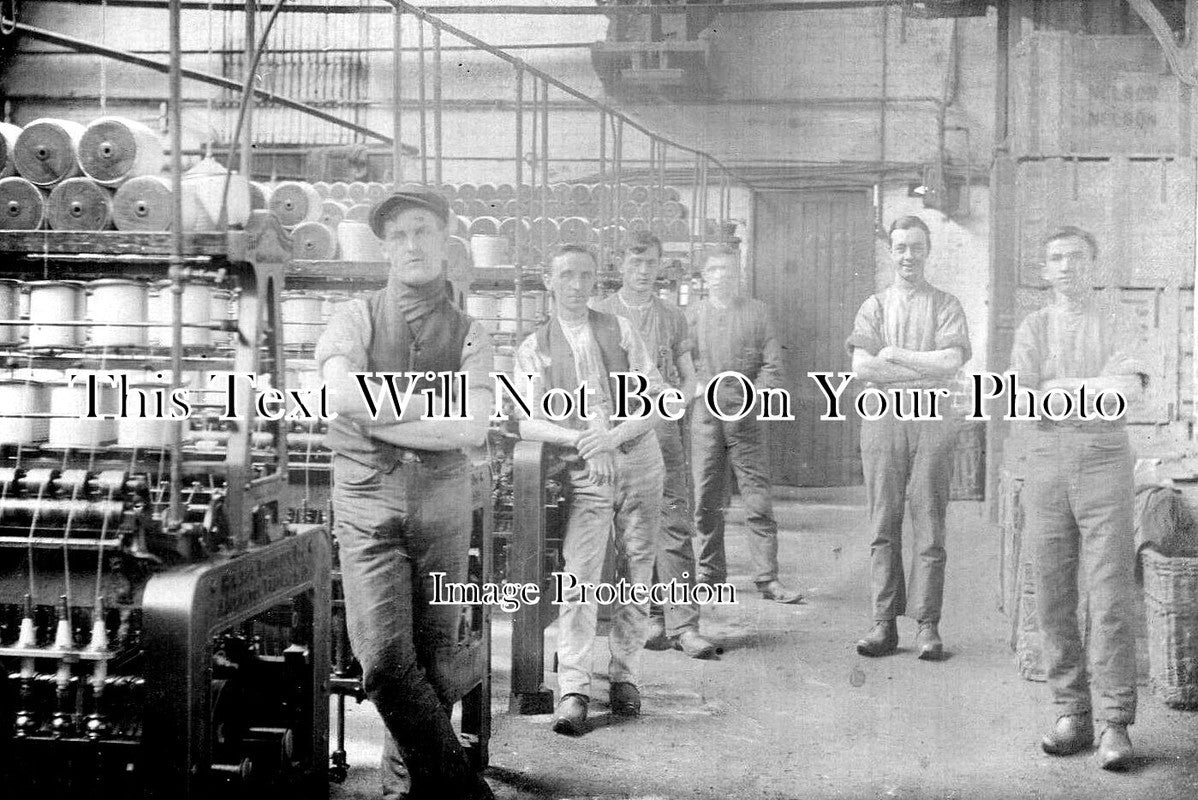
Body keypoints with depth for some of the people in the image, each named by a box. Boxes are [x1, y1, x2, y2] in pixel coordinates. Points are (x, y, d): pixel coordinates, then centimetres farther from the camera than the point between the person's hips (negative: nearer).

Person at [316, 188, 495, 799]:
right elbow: (342, 395, -14)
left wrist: (382, 418, -10)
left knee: (433, 660, 6)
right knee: (384, 656, -11)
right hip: (367, 497, -2)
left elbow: (472, 429, -4)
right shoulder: (357, 318, 6)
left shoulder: (467, 333, 9)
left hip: (442, 500, 2)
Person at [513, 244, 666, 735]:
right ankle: (573, 692, -13)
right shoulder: (534, 349, 5)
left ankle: (624, 675, 16)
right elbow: (527, 423, -4)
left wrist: (615, 436, -15)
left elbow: (656, 396, 1)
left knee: (637, 576, 4)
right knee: (579, 579, -12)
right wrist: (580, 438, -21)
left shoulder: (620, 330, 8)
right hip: (584, 474, -2)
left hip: (639, 461, 2)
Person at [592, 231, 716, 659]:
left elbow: (688, 378, 14)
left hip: (662, 430, 0)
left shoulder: (673, 317, 13)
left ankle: (683, 624, -7)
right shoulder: (599, 314, 9)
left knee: (675, 525, -7)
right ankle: (651, 618, 13)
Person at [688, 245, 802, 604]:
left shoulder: (756, 311, 7)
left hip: (746, 417, -1)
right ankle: (709, 575, 16)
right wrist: (695, 386, -9)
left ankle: (767, 578, 2)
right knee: (706, 500, 4)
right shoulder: (693, 314, 9)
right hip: (704, 417, 1)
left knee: (759, 500, -3)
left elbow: (773, 364, 3)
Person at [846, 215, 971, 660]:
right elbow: (861, 366, -2)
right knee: (884, 524, 0)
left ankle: (927, 626, 0)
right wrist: (927, 369, -5)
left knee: (929, 525, -3)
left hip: (932, 419, -1)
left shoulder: (946, 306, 11)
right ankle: (884, 623, 4)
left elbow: (951, 362, -6)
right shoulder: (874, 306, 13)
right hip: (882, 419, 1)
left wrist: (893, 355, -4)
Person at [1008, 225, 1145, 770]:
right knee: (1053, 598, 2)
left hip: (1104, 464, -2)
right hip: (1046, 465, 2)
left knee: (1110, 597, -6)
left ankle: (1115, 725, -2)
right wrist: (1093, 394, -11)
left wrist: (1057, 386, -11)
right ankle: (1071, 715, 11)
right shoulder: (1033, 328, 11)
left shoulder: (1118, 326, 6)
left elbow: (1129, 389, -12)